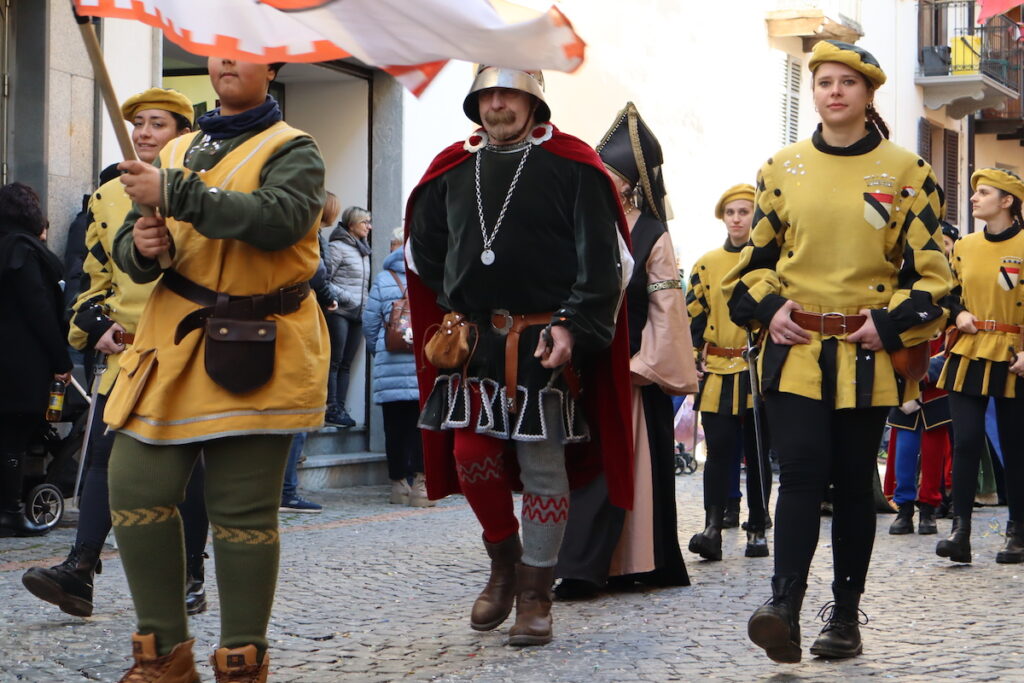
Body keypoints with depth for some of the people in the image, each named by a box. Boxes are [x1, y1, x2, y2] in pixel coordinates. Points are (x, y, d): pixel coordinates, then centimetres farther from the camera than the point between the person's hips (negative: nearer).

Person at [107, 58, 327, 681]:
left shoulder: (292, 150, 1)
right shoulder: (178, 151, 19)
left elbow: (279, 219, -21)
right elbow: (130, 252, 19)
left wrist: (174, 194, -24)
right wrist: (140, 246, -6)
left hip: (255, 352, -5)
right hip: (172, 344, 5)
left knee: (243, 509, -2)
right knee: (137, 490, -3)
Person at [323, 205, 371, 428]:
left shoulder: (363, 250, 18)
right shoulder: (338, 247, -5)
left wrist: (365, 305, 12)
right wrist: (344, 297, -15)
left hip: (356, 315, 8)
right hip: (339, 312, -8)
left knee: (346, 364, 7)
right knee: (334, 361, -7)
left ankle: (340, 408, 7)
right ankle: (332, 409, -7)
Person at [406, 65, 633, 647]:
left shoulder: (572, 166, -2)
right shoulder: (452, 170, 11)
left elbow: (603, 260, -8)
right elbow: (424, 249, 23)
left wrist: (573, 326, -17)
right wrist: (458, 303, 15)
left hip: (545, 342, -4)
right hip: (471, 340, 4)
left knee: (543, 466, 0)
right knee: (470, 455, 1)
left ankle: (535, 594, 10)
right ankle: (504, 561, 26)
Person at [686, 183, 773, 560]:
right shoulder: (706, 265, 9)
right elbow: (692, 317, 12)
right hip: (718, 374, 1)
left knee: (758, 455, 5)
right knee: (719, 451, -8)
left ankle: (757, 530, 13)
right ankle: (712, 526, -13)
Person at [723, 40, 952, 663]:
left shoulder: (905, 172, 2)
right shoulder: (782, 169, 7)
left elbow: (930, 268, 1)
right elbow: (755, 254, 14)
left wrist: (892, 322, -10)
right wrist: (768, 308, -2)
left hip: (867, 356, 0)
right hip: (795, 350, 1)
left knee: (854, 482, 6)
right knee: (803, 472, -12)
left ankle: (846, 617, 15)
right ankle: (786, 609, -19)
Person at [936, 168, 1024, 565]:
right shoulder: (963, 248, 9)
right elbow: (949, 294, 20)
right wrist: (959, 314, -1)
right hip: (967, 357, 3)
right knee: (965, 443, -5)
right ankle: (960, 533, -6)